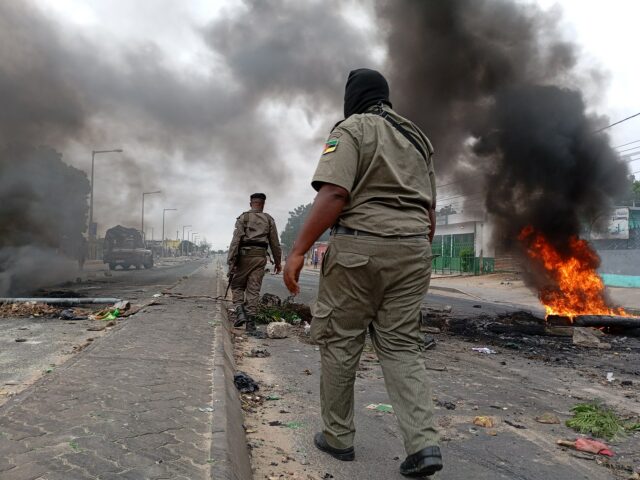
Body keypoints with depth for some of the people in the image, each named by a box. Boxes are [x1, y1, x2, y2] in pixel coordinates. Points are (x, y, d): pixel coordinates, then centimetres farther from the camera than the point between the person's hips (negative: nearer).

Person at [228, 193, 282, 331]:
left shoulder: (243, 218, 3)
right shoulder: (269, 220, 10)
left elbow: (236, 240, -6)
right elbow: (275, 243, 10)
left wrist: (231, 261, -7)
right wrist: (277, 262, 19)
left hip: (244, 255, -2)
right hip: (260, 256, 2)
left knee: (237, 285, 13)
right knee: (254, 289, 5)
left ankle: (240, 312, -6)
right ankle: (251, 321, 2)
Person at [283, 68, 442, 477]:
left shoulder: (352, 129, -2)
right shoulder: (417, 137, 19)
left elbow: (334, 195, -17)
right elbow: (430, 209, 18)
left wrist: (298, 251, -15)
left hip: (359, 247, -6)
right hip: (412, 249, 6)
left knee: (340, 342, 7)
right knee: (401, 345, 9)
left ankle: (338, 437, 19)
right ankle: (424, 443, -2)